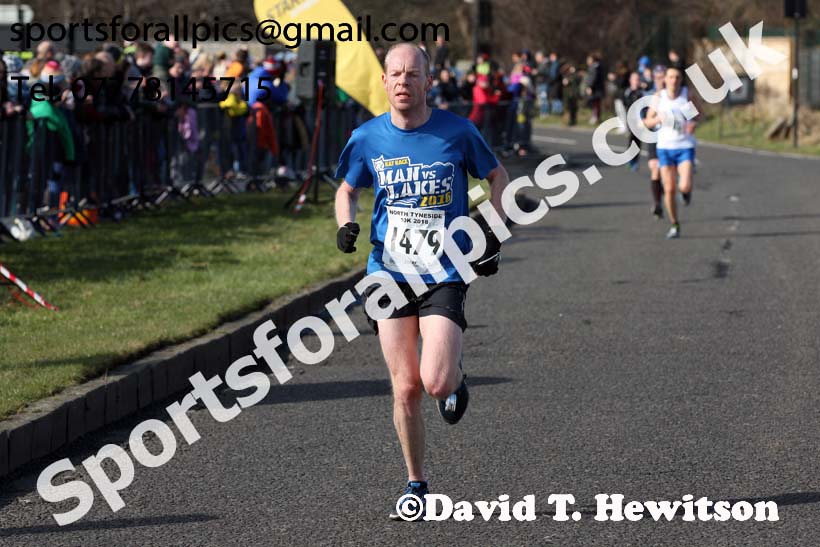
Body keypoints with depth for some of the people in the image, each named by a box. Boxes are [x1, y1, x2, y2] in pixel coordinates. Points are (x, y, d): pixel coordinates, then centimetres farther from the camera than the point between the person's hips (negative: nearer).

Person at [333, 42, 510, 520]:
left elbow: (498, 177, 10)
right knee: (406, 388, 1)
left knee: (436, 383, -17)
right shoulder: (368, 138, 1)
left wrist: (492, 237, 1)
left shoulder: (456, 131, -4)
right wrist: (346, 224, -5)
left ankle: (457, 376, 21)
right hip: (389, 274, 2)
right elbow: (348, 190, 16)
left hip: (446, 273, -2)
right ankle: (417, 484, 18)